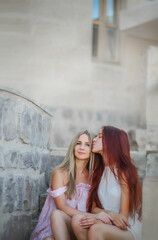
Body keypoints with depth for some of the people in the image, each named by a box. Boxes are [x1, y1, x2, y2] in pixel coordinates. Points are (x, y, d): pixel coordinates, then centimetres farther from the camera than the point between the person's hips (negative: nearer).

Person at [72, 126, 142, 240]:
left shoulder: (124, 171, -10)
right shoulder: (98, 171, 10)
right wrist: (110, 214, -13)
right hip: (106, 225, 6)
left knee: (96, 229, -35)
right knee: (77, 219, -23)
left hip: (128, 231, -5)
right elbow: (93, 207, 7)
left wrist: (98, 220, -20)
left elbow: (123, 216, -10)